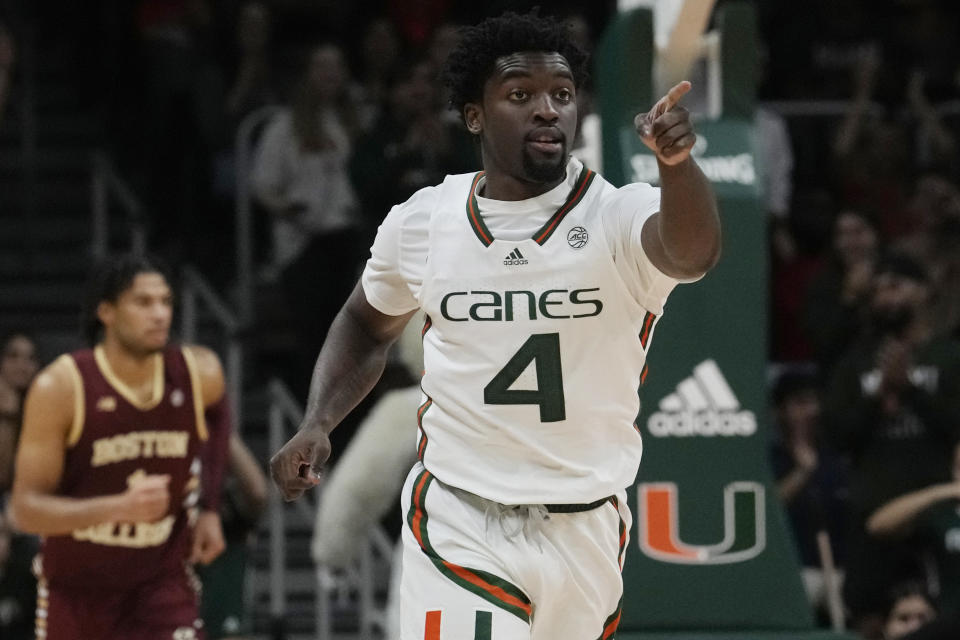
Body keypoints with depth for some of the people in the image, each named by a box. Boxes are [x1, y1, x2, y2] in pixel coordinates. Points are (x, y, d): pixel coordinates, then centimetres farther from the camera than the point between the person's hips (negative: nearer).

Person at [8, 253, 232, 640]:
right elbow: (25, 510, -20)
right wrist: (118, 507, -35)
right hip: (76, 589, -1)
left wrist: (208, 509, 9)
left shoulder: (200, 375, -8)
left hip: (163, 581, 1)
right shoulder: (61, 388, -18)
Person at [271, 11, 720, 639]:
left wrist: (676, 161, -55)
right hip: (457, 525, 0)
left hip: (585, 533, 0)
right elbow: (368, 325, 19)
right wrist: (317, 424, 3)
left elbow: (692, 252, -35)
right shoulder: (422, 221, -1)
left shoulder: (618, 217, -11)